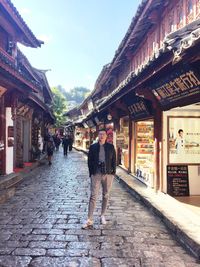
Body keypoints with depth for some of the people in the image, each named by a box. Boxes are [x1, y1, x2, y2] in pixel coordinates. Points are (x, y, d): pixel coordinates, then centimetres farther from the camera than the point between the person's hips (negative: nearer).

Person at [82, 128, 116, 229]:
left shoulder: (111, 147, 4)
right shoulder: (93, 147, 3)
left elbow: (114, 160, 5)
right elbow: (89, 161, 4)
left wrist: (113, 172, -1)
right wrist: (91, 173, -1)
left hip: (108, 174, 1)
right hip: (96, 174, -1)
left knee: (105, 195, 12)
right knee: (93, 196, -4)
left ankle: (102, 216, 28)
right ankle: (89, 220, -2)